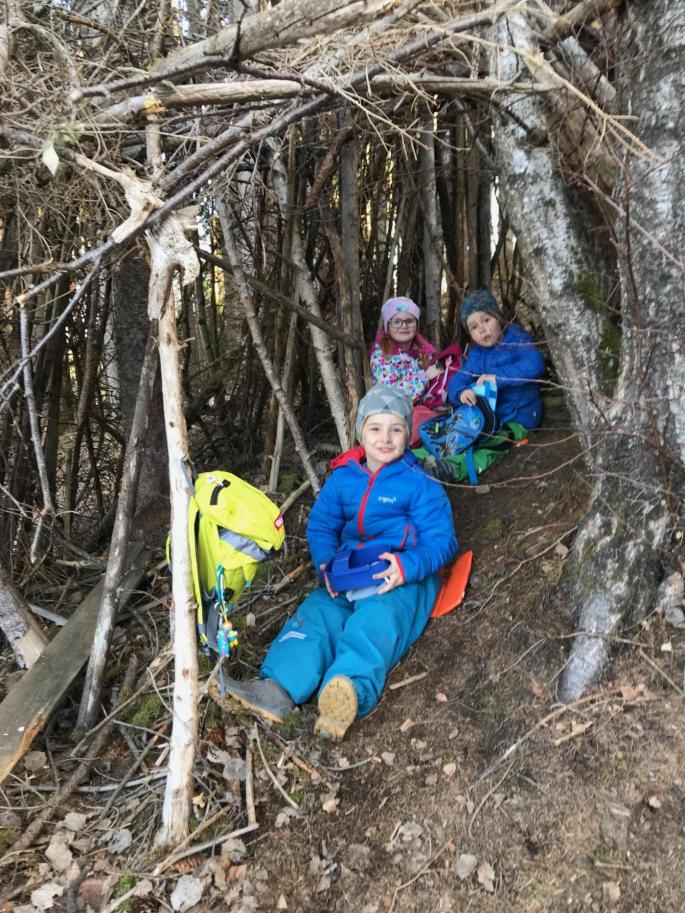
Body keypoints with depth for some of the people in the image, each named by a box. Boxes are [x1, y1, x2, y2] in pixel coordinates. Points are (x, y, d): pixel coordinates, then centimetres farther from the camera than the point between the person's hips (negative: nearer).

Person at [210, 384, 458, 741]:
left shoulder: (420, 484, -3)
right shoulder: (343, 477, 12)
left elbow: (441, 541, -7)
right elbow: (320, 524, 14)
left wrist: (406, 566, -27)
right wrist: (326, 563, -7)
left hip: (404, 574, -5)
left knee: (375, 618, -35)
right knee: (317, 611, -22)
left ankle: (351, 691, -60)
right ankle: (277, 688, -40)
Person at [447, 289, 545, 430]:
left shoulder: (516, 339, -7)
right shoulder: (476, 354, 10)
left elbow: (535, 365, -26)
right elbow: (458, 380, -1)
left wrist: (497, 377, -29)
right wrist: (461, 392, -26)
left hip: (520, 418, -6)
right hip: (491, 417, 6)